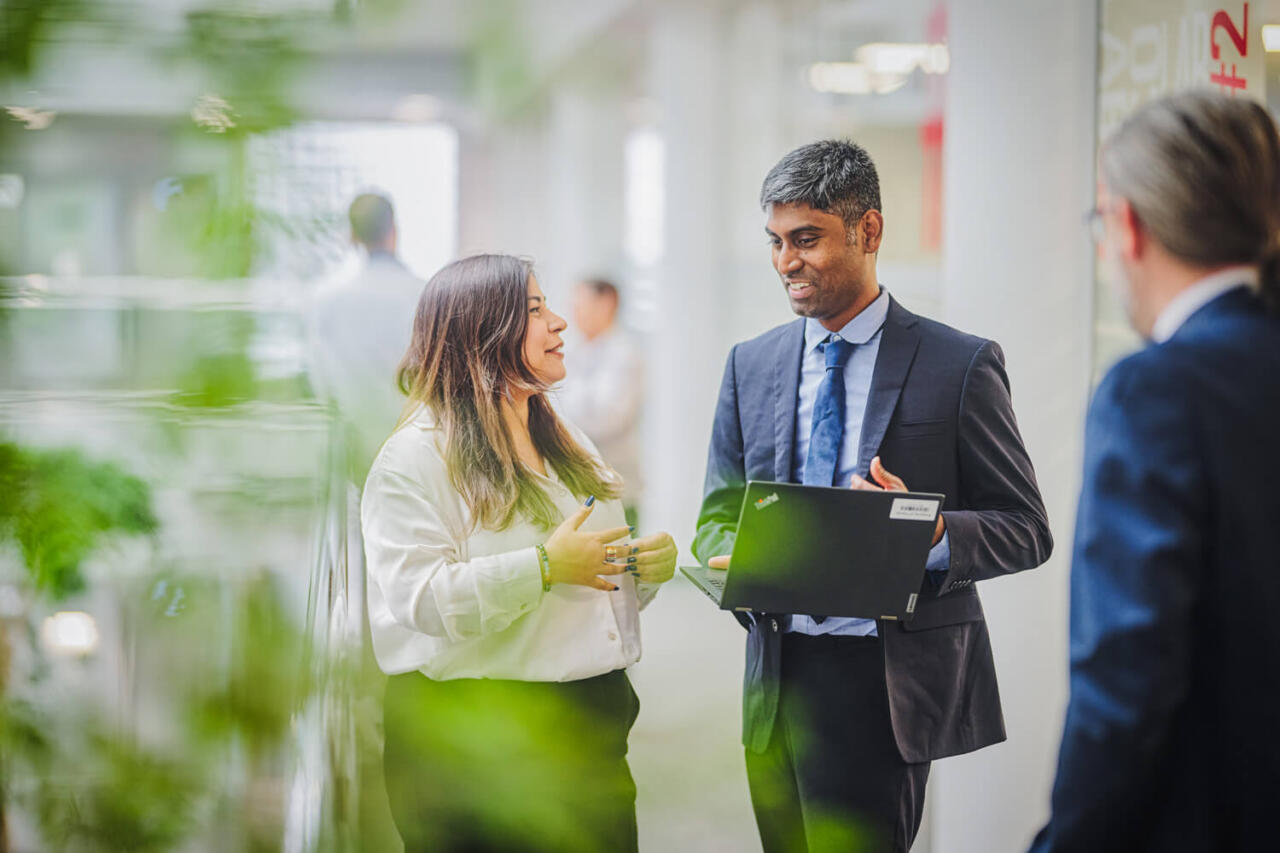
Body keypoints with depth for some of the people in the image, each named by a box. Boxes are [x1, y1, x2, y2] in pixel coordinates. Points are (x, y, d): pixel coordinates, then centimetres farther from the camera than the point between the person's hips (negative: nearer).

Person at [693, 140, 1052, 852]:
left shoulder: (960, 366, -3)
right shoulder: (751, 365, 11)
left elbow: (1028, 530, -3)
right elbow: (720, 515, 14)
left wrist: (929, 534, -23)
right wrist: (735, 561, -10)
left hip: (889, 682, -4)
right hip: (778, 677, 5)